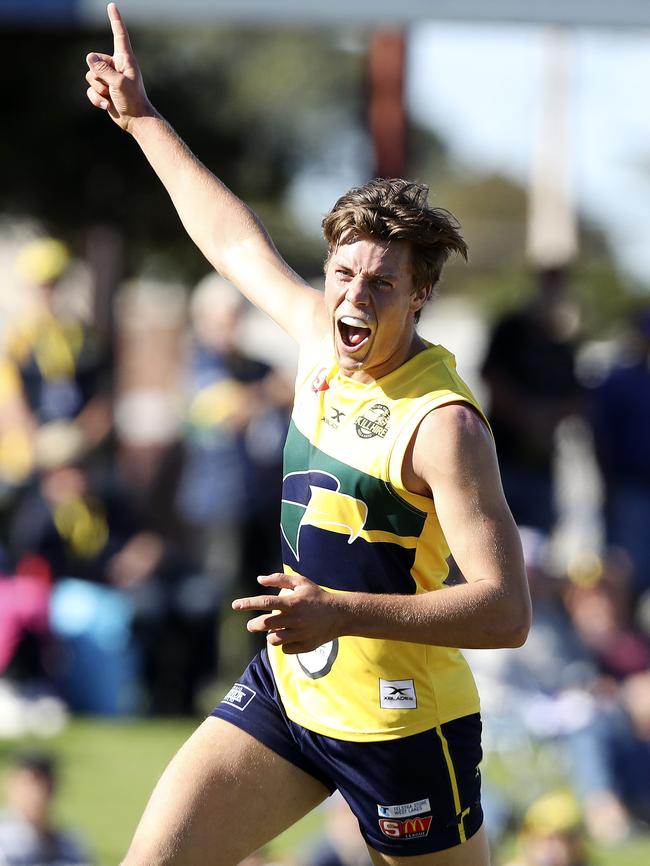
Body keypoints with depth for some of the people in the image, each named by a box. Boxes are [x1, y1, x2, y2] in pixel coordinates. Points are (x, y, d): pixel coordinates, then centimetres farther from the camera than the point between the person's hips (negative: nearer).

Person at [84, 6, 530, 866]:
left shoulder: (442, 423, -20)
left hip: (399, 723, -7)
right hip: (286, 688, 7)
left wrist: (343, 613, -33)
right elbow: (234, 239, 22)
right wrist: (142, 119, 29)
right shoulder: (322, 338, 3)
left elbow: (507, 610, -26)